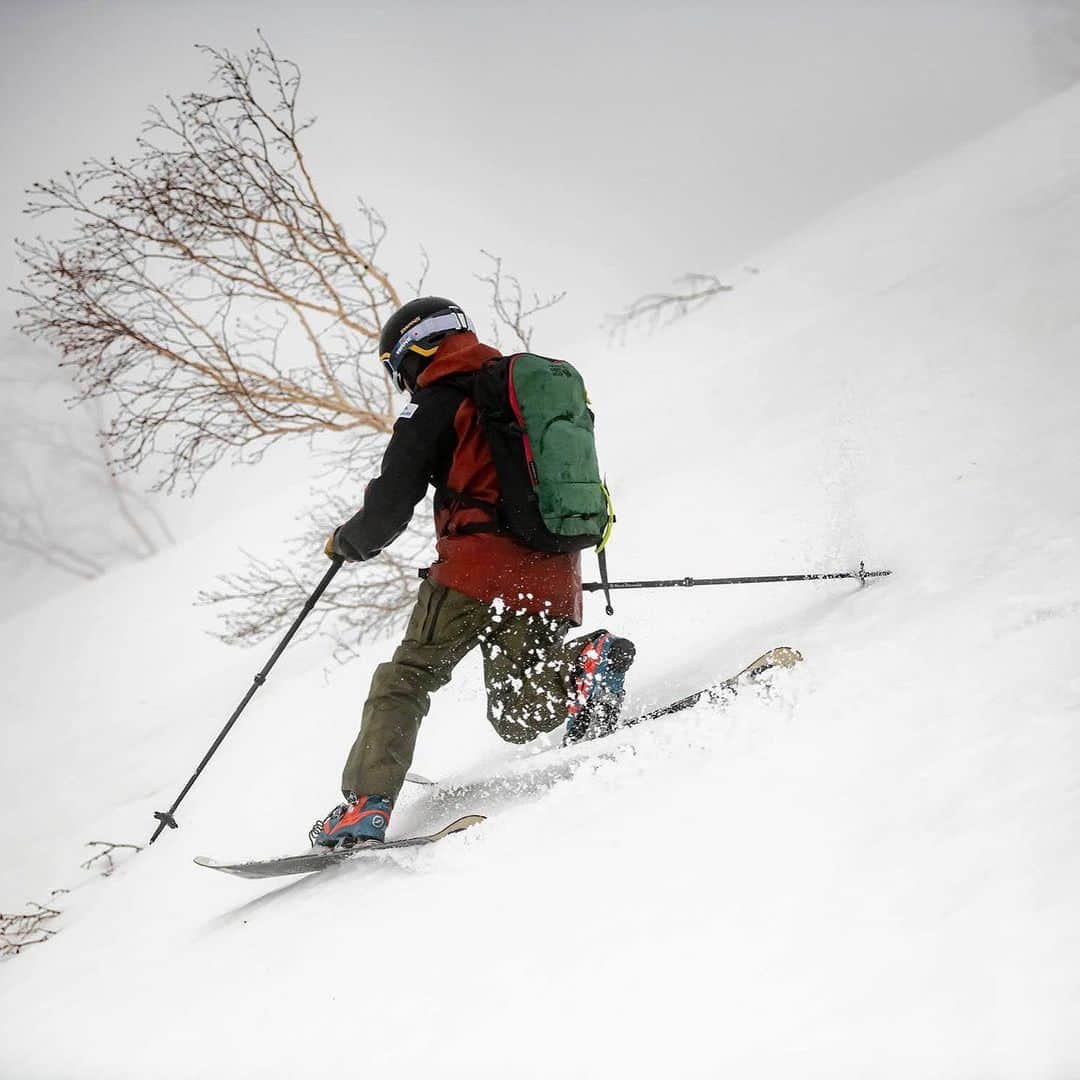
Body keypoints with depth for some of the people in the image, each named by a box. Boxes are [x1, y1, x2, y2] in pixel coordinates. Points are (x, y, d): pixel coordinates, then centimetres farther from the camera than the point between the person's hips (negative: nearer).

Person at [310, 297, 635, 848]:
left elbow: (391, 506, -1)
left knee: (405, 680, 6)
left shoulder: (436, 405, 0)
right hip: (553, 578, 6)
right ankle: (584, 665, -16)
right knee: (519, 717, 12)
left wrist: (347, 542, 19)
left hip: (477, 571, -6)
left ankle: (366, 805, -8)